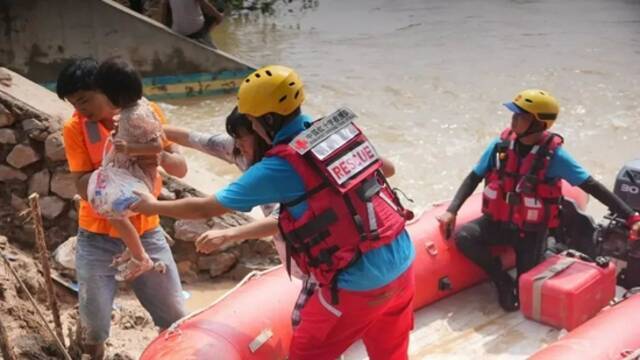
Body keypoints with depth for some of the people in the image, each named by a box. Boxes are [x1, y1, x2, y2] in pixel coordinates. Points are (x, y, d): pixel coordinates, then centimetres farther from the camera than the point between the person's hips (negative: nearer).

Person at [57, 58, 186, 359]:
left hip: (146, 233, 1)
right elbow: (83, 187, -15)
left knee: (177, 320, 6)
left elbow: (181, 168, -8)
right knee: (94, 329, -2)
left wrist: (162, 157, -29)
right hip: (97, 239, -1)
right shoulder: (75, 127, -10)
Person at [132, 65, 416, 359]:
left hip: (358, 285, -7)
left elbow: (206, 208, -3)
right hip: (402, 262, 7)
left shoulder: (280, 167, -14)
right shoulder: (341, 129, 3)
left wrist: (152, 206, 11)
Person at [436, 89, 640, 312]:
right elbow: (474, 179, 1)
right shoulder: (501, 145, -8)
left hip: (532, 231, -3)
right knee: (463, 237, -24)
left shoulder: (554, 155, -18)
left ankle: (544, 253, 25)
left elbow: (592, 186, -16)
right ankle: (501, 280, -4)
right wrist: (451, 210, -12)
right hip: (498, 221, 3)